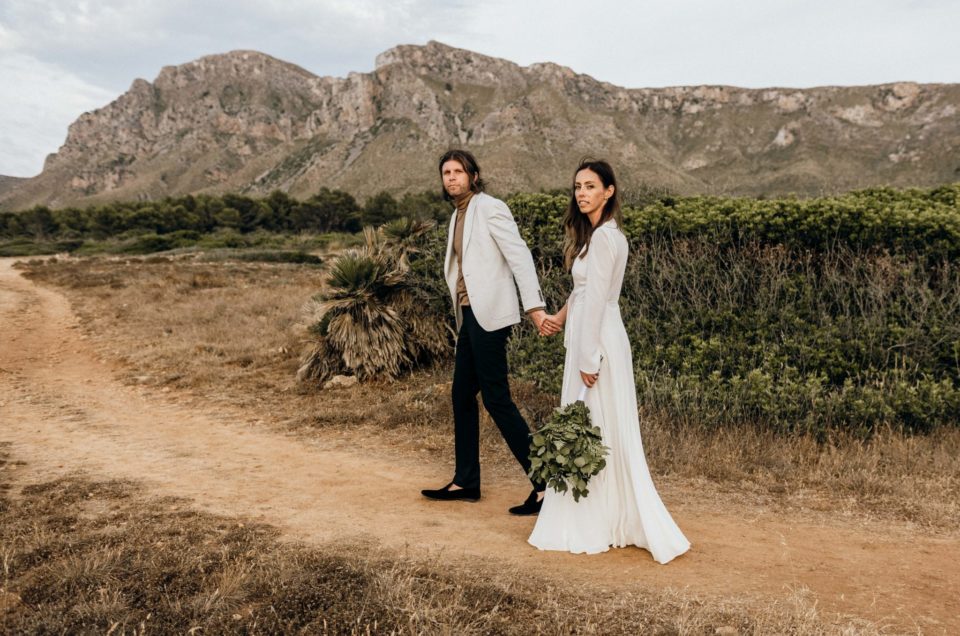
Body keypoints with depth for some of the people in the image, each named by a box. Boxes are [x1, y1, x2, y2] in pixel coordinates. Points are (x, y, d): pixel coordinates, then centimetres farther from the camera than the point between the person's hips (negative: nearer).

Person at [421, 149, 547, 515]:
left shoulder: (490, 209, -7)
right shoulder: (457, 216, 18)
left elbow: (520, 255, -16)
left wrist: (535, 305, -26)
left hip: (489, 316, -9)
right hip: (469, 317, 9)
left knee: (496, 398, -9)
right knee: (462, 396, 13)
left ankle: (544, 482, -3)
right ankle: (465, 482, 24)